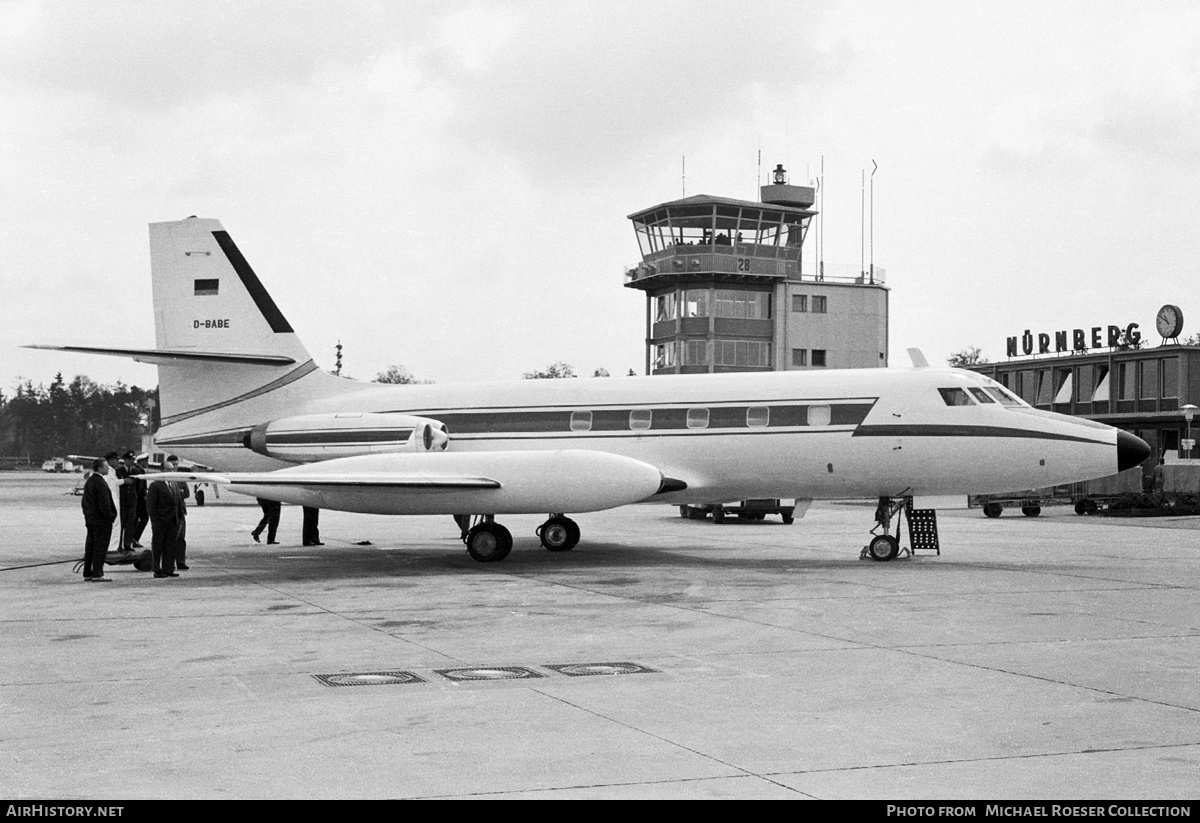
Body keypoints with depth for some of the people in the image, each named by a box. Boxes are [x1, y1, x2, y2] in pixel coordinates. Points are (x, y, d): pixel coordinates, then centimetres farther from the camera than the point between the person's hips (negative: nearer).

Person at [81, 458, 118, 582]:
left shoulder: (89, 481, 13)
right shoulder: (101, 483, -18)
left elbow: (84, 501, 18)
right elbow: (104, 503, -21)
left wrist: (87, 514, 20)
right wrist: (110, 516, -13)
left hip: (90, 519, 9)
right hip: (101, 520, -9)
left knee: (90, 547, 13)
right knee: (100, 547, -5)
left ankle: (87, 574, 17)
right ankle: (97, 574, -6)